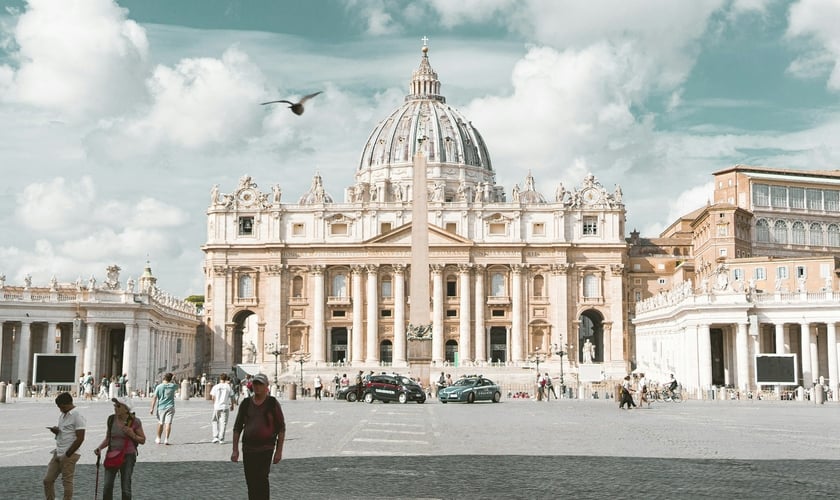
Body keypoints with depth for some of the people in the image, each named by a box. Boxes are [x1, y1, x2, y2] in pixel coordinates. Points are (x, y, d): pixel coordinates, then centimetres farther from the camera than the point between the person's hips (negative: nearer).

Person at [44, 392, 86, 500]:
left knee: (67, 482, -2)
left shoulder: (77, 417, -12)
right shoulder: (62, 416, 15)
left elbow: (80, 438, -17)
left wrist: (67, 454, -15)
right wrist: (55, 430, 0)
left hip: (69, 455, -8)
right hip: (57, 453, 8)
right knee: (48, 480, 7)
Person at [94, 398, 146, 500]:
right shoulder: (111, 419, 1)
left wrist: (132, 435, -19)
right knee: (107, 486, -5)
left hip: (128, 456, -3)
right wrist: (100, 447, -7)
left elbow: (143, 440, -1)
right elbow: (107, 438, 11)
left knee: (126, 487, 0)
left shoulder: (134, 421, -9)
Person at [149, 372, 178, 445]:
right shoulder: (173, 386, -2)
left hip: (161, 407, 1)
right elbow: (177, 386, 23)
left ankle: (158, 439, 27)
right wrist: (172, 382, 23)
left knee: (160, 423, 14)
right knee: (168, 423, -4)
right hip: (170, 407, -1)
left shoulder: (159, 387, -5)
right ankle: (166, 439, -13)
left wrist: (152, 408, -3)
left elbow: (154, 397, -6)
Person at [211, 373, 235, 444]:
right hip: (225, 407, -1)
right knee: (223, 423, 3)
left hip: (217, 407, 1)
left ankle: (215, 437, 10)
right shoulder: (228, 387, 0)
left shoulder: (216, 387, 0)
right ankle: (221, 439, 3)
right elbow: (231, 397, 2)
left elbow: (213, 397, 0)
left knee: (215, 421, 17)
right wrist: (232, 405, 16)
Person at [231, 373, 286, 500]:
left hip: (266, 448, -4)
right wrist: (235, 450, 5)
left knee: (262, 479, -15)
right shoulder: (245, 403, 8)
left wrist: (279, 451, -5)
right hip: (248, 449, 4)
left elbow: (281, 428, 0)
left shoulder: (273, 403, -1)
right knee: (250, 482, 7)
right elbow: (237, 427, 12)